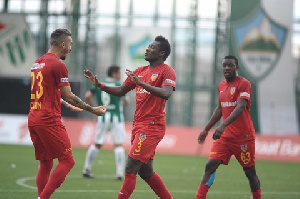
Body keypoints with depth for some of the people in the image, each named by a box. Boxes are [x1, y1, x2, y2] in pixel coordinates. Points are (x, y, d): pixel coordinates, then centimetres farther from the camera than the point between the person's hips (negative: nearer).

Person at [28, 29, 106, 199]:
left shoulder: (37, 63, 16)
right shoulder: (58, 65, -10)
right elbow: (69, 96, -9)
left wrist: (70, 106, 34)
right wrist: (92, 110, 1)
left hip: (33, 119, 9)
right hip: (50, 120, -9)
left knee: (46, 164, 13)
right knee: (67, 161, -4)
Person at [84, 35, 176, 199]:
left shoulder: (166, 71, -7)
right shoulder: (139, 71, 16)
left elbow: (166, 93, -25)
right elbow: (120, 91, 21)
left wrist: (141, 83, -31)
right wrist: (99, 85, 7)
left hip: (152, 127, -8)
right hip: (138, 126, 8)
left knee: (130, 169, -12)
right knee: (145, 171, 13)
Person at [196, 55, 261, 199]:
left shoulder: (244, 84, -10)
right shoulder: (222, 85, 12)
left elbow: (241, 107, -24)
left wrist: (223, 125, -36)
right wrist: (206, 130, 24)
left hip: (244, 136, -6)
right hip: (224, 136, 6)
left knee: (250, 171, 4)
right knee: (210, 165, -9)